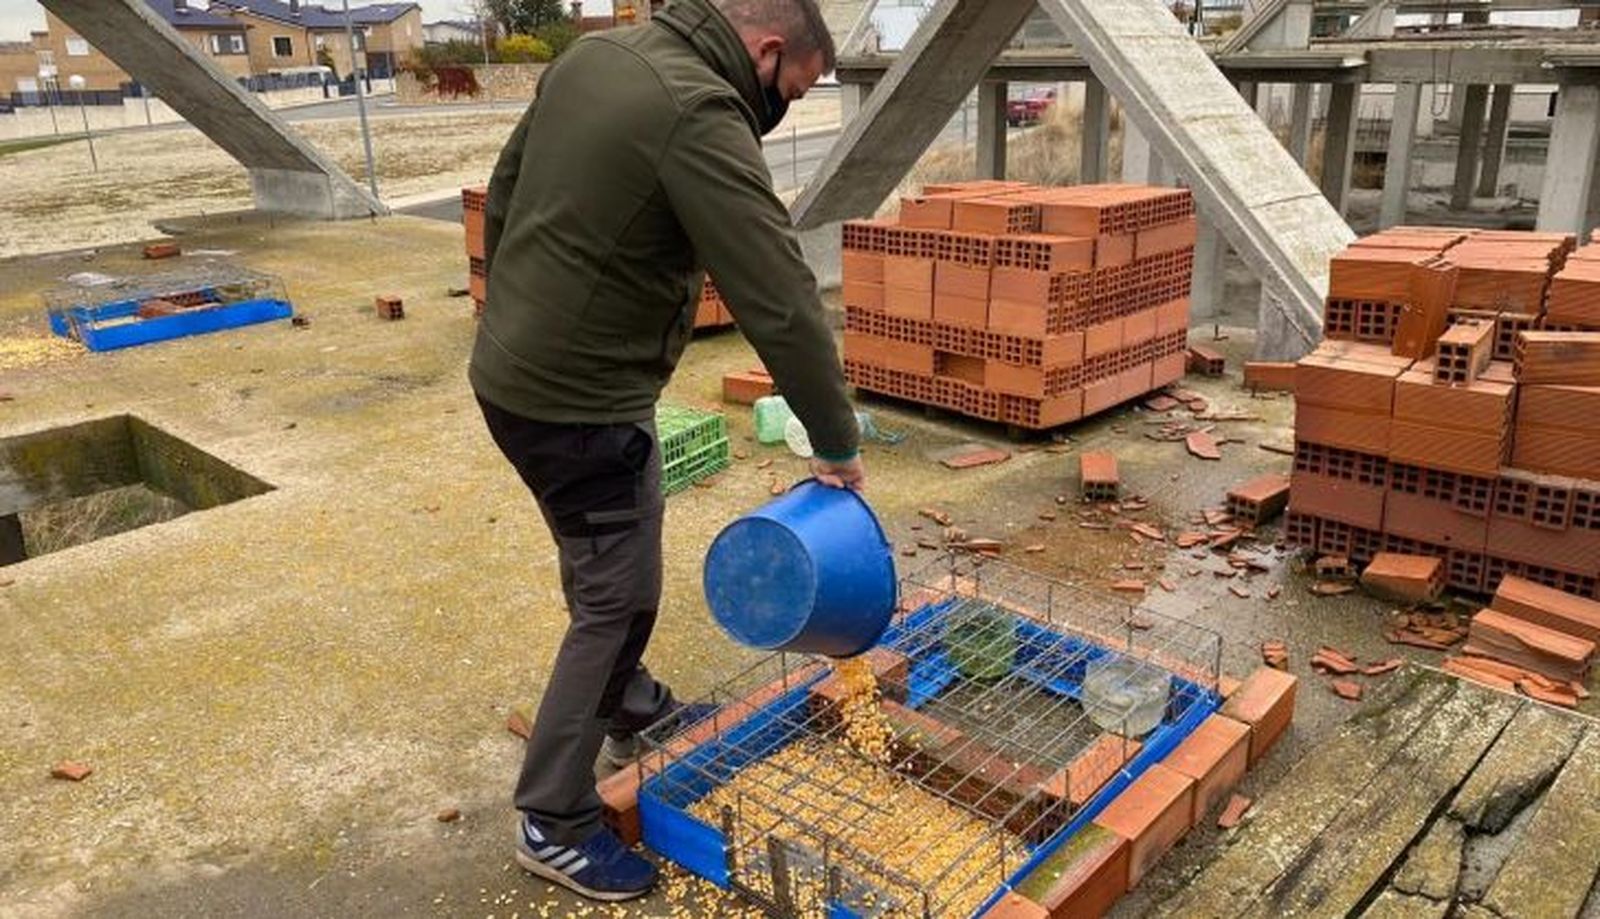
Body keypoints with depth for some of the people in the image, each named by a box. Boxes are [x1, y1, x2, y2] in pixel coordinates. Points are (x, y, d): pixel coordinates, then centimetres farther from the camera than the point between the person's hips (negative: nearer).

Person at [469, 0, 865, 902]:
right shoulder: (699, 117, -22)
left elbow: (503, 191, 16)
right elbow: (783, 304, -23)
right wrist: (840, 446, -14)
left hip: (514, 371, 10)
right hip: (580, 401, -10)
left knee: (608, 568, 25)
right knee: (617, 597, 2)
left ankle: (631, 710, 46)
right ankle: (556, 824, 15)